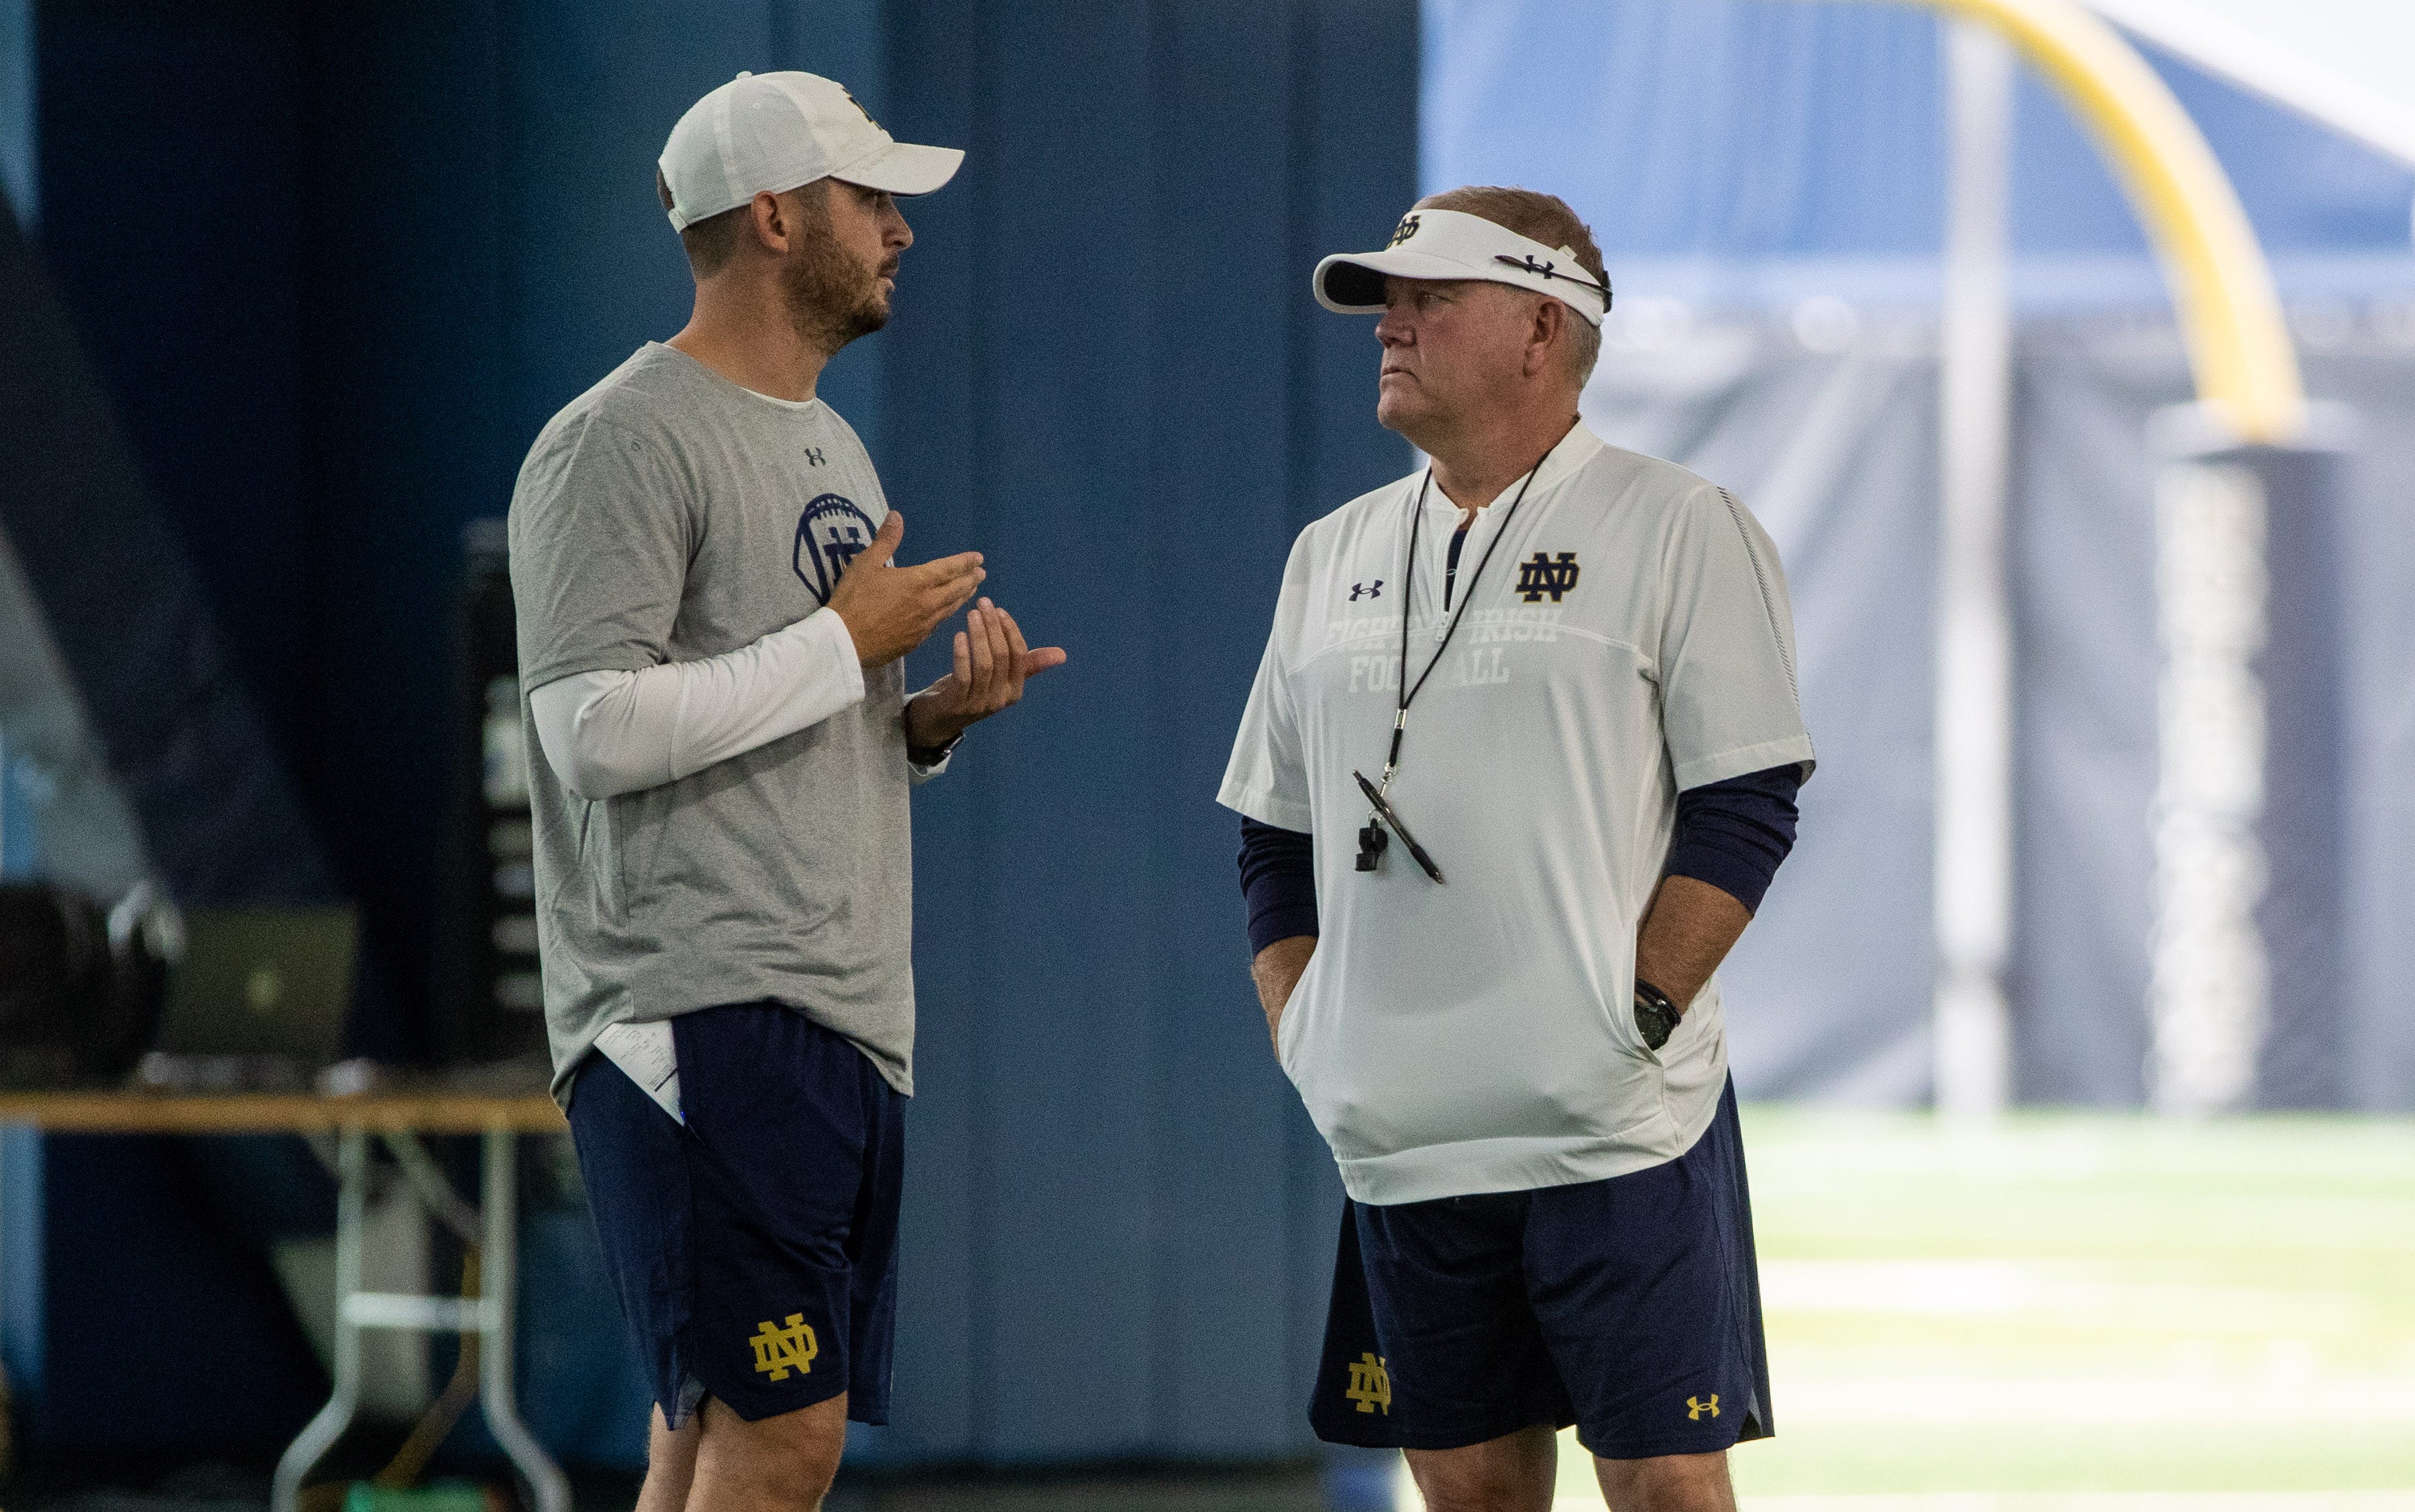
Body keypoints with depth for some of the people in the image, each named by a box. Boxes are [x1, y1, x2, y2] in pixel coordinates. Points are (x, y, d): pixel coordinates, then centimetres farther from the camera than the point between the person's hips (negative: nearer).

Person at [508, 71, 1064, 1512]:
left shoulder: (835, 451, 23)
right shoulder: (625, 443, -7)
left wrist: (931, 717, 8)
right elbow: (595, 730, -17)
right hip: (703, 1014, -9)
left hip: (849, 1019, 9)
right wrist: (843, 644, -11)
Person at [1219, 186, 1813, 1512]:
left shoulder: (1681, 532, -1)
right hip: (1401, 1140, 5)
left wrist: (1634, 1019, -14)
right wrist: (1302, 1040, 7)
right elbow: (1275, 835, 20)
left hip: (1617, 1135, -5)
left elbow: (1745, 809, -7)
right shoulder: (1334, 555, 16)